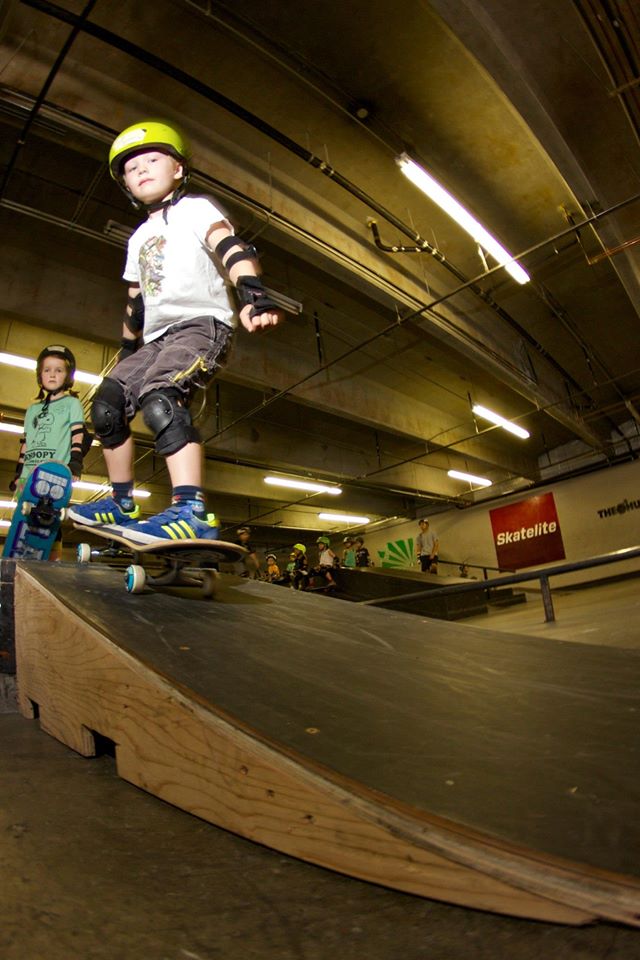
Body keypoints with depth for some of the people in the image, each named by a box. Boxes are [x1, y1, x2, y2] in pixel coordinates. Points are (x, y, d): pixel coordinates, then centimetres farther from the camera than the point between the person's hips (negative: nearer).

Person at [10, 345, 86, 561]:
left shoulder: (72, 403, 10)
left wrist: (75, 462, -14)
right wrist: (18, 473, 19)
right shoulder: (32, 409, 24)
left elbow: (77, 435, -1)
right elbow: (24, 443, 24)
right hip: (28, 476, 6)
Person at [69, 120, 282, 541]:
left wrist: (252, 293, -34)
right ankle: (122, 503, 13)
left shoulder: (195, 208, 5)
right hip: (157, 337, 8)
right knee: (107, 405, 1)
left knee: (158, 397, -33)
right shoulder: (139, 237, 27)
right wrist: (127, 348, 29)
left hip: (202, 324, -8)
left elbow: (231, 248, -15)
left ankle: (193, 513, -44)